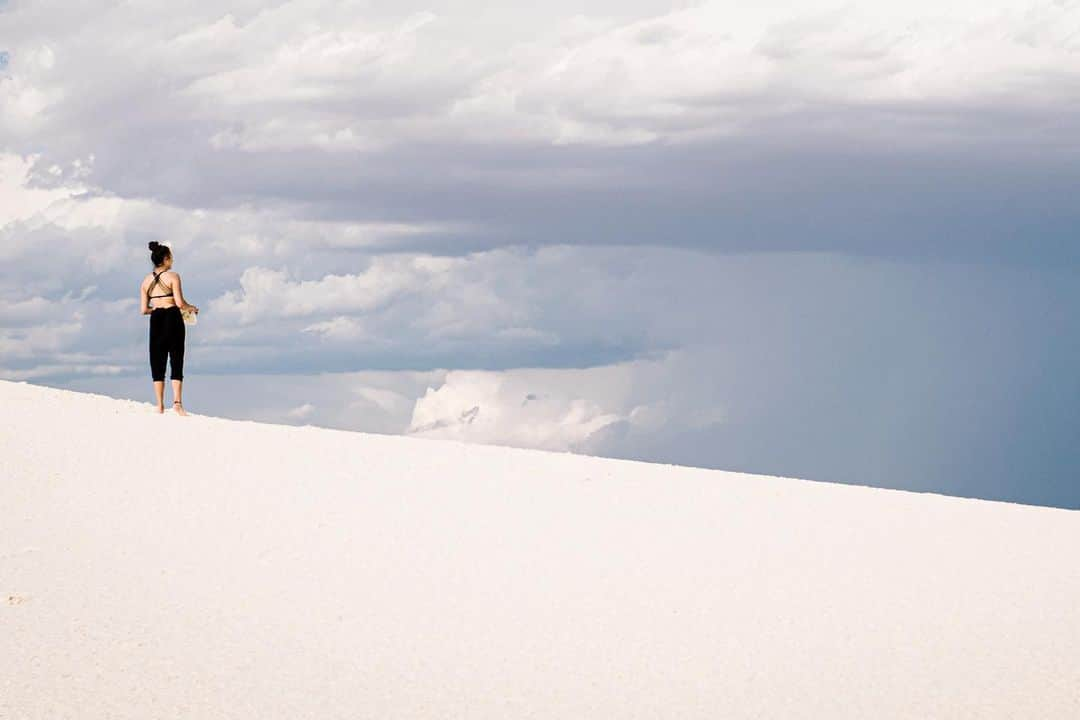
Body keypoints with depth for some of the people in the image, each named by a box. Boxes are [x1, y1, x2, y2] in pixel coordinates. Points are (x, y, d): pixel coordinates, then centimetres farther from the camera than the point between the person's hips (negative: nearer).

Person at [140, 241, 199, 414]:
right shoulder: (173, 276, -5)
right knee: (176, 360, -1)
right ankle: (177, 401, -13)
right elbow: (180, 303, -13)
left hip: (156, 320, 4)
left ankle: (160, 405, 5)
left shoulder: (146, 281, 8)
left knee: (157, 362, 8)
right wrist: (191, 308, 7)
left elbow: (144, 309, 6)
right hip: (172, 318, -4)